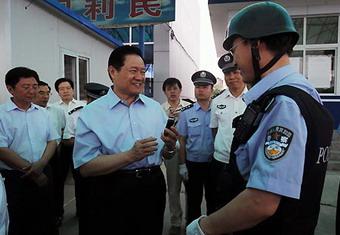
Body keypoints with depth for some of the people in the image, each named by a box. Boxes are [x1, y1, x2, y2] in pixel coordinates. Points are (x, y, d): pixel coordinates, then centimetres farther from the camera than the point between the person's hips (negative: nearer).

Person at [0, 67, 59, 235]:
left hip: (43, 174, 4)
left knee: (46, 221, 15)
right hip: (14, 178, -4)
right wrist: (32, 172, -13)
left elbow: (52, 141, 5)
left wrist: (40, 164, -12)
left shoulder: (42, 113, 7)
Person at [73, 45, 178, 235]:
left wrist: (170, 146, -14)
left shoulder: (155, 107, 4)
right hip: (114, 194, -4)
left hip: (154, 187, 4)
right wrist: (130, 155, -24)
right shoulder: (91, 113, -8)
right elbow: (85, 167, -14)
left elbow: (166, 155, 9)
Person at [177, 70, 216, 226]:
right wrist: (182, 164, -4)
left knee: (213, 200, 18)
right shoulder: (186, 113, -4)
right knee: (193, 201, 16)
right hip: (193, 164, 0)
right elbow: (182, 140, -2)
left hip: (213, 163, 0)